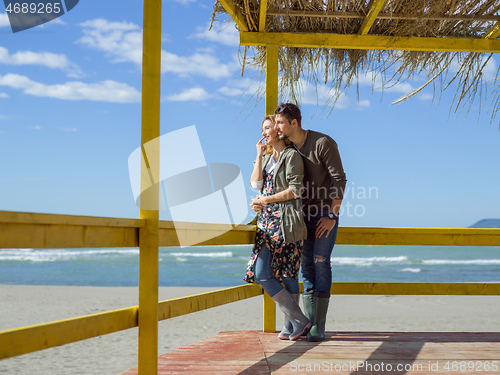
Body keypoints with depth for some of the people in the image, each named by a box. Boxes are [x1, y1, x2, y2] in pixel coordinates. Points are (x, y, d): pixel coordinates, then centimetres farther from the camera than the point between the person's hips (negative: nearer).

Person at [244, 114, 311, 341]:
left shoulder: (291, 155, -4)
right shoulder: (266, 157, 20)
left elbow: (296, 190, -12)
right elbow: (256, 184, 7)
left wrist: (266, 200, -10)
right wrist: (259, 155, 4)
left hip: (286, 221, -8)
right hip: (267, 221, 8)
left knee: (288, 274, -5)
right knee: (261, 274, 0)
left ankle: (292, 324, 6)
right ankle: (299, 321, 5)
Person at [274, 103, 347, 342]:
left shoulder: (323, 143, -16)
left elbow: (339, 179, -16)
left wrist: (332, 216, -19)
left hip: (326, 212, -6)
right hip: (304, 214, 6)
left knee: (320, 262, -12)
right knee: (307, 265, 3)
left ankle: (318, 327, -11)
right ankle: (308, 323, 7)